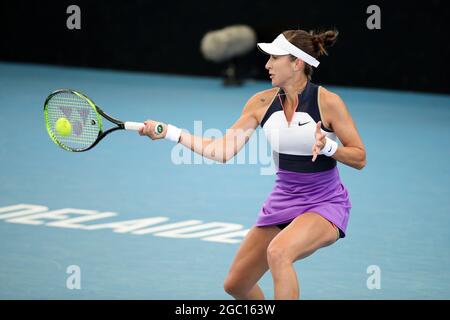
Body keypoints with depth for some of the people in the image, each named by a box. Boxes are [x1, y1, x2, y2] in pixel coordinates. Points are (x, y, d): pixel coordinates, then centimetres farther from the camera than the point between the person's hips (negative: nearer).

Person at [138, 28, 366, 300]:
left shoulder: (327, 102, -16)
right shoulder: (262, 103, -2)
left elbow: (360, 158, -10)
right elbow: (223, 151, -2)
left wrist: (327, 146, -28)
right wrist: (169, 132, -7)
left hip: (324, 205, -6)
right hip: (282, 203, 6)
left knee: (278, 251, -37)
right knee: (235, 284, 9)